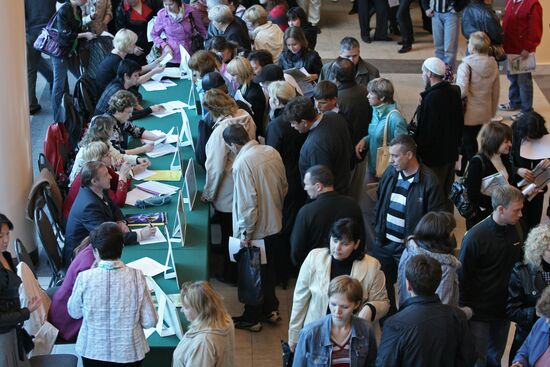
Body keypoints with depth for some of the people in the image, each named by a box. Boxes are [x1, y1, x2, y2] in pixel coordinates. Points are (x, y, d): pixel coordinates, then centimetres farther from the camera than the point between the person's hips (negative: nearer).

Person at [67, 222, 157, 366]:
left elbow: (74, 313, 1)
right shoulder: (136, 276, -16)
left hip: (93, 352, 0)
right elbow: (150, 322, -10)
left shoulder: (85, 277, -17)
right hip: (129, 353, 0)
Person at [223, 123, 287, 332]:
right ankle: (271, 310, 38)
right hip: (275, 224, 7)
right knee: (269, 268, 24)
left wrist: (245, 233, -16)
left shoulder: (242, 163, -26)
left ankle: (252, 319, 26)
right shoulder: (271, 152, -4)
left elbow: (248, 202, -26)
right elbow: (284, 187, 6)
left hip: (255, 229, -7)